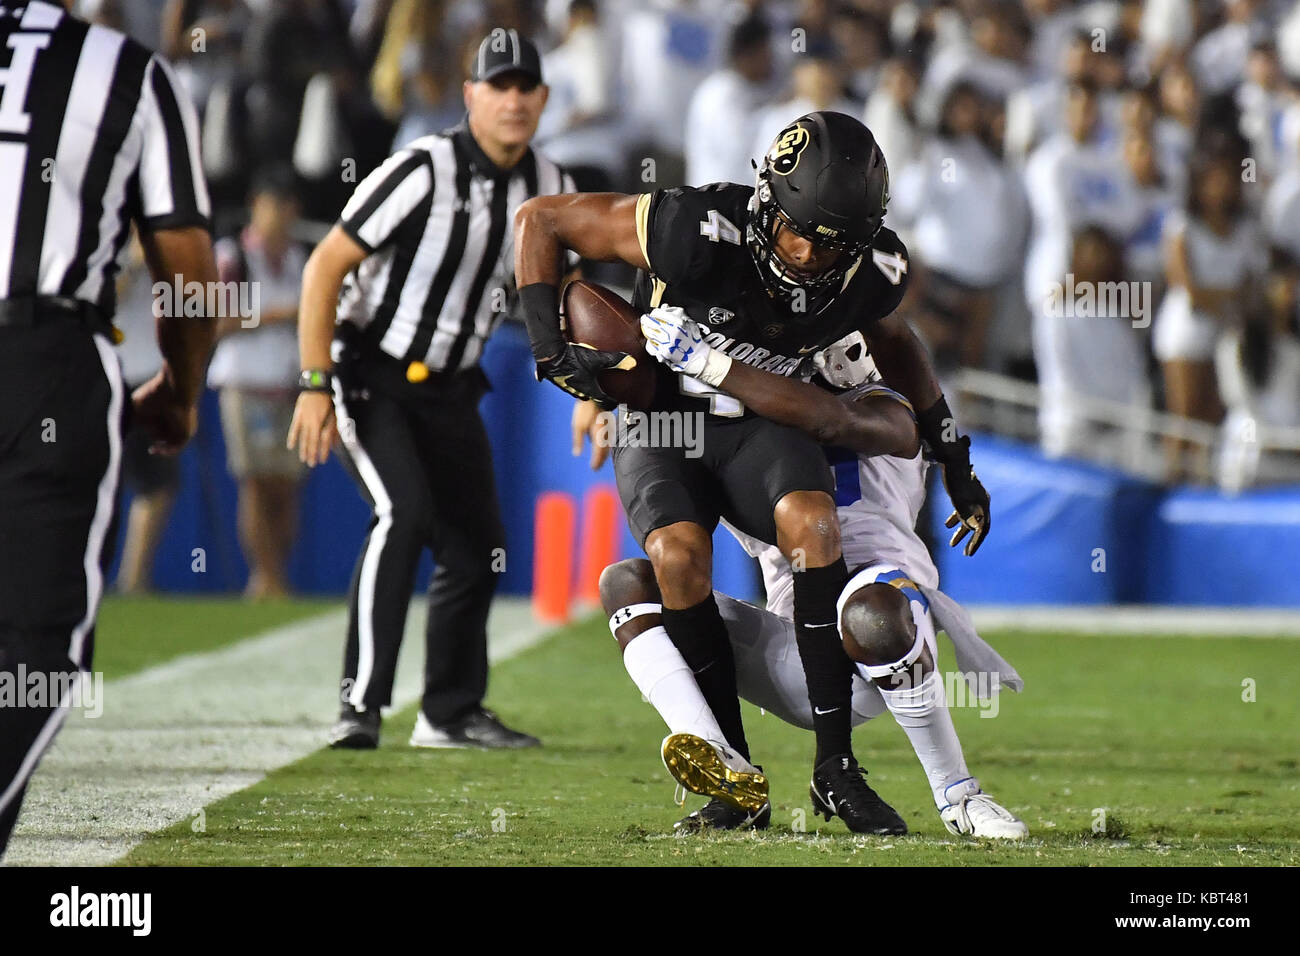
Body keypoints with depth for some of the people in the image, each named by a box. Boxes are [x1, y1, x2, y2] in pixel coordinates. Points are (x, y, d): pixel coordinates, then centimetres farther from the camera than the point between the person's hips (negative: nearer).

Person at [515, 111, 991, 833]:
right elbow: (539, 220, -18)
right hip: (658, 421, -2)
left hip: (757, 425, 2)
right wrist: (550, 353, -21)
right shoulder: (698, 230, -28)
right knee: (679, 554, -31)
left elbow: (893, 340, 13)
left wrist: (957, 461, 16)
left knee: (810, 519, -30)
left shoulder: (874, 273, -14)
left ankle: (835, 765, -23)